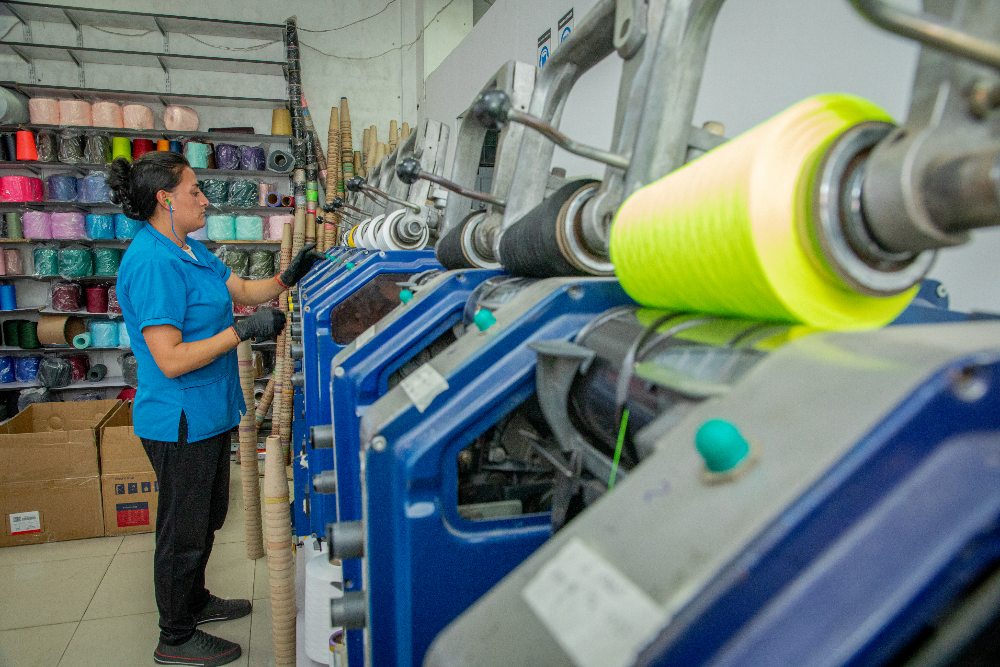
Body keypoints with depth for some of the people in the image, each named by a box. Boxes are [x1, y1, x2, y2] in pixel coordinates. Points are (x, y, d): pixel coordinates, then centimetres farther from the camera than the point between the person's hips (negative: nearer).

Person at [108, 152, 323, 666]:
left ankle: (194, 600, 47)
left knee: (207, 517, 25)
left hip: (208, 414, 10)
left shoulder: (189, 249, 6)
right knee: (184, 529, 9)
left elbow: (242, 291, 16)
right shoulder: (151, 264, -25)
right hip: (180, 423, -10)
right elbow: (171, 361, -27)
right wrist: (243, 332, -26)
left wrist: (287, 279, 1)